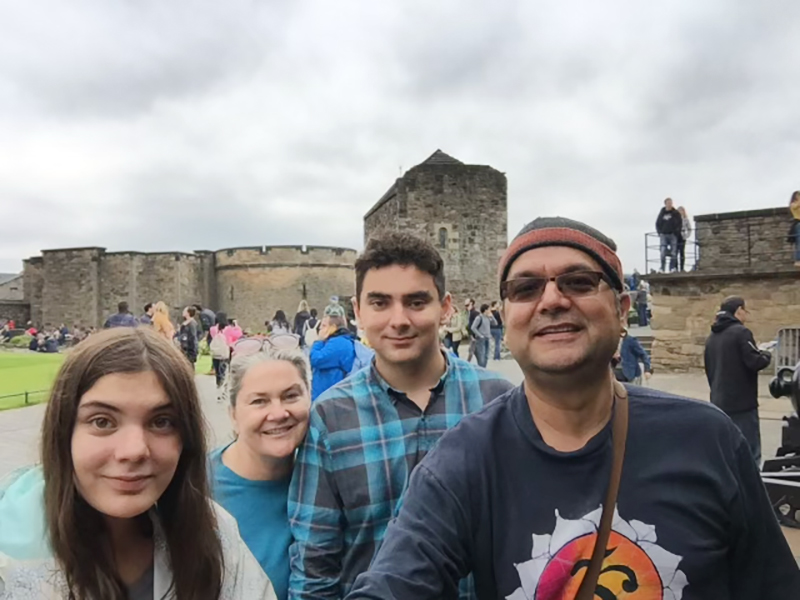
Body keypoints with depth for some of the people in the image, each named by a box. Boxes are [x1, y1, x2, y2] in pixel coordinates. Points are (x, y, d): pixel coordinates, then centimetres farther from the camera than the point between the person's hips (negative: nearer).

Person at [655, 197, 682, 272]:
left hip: (673, 235, -1)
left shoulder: (676, 213, 3)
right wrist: (659, 232, 4)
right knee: (663, 253, -4)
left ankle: (672, 268, 1)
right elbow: (657, 224, 15)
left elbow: (679, 224, 2)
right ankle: (662, 269, -1)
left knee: (673, 253, -4)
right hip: (664, 235, 1)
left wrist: (675, 232, -8)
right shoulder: (662, 213, 8)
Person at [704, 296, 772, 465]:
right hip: (742, 403, -8)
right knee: (750, 453, -4)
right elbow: (755, 362, -17)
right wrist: (766, 355, 3)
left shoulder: (712, 337, 15)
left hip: (719, 403, 8)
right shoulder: (741, 332, -10)